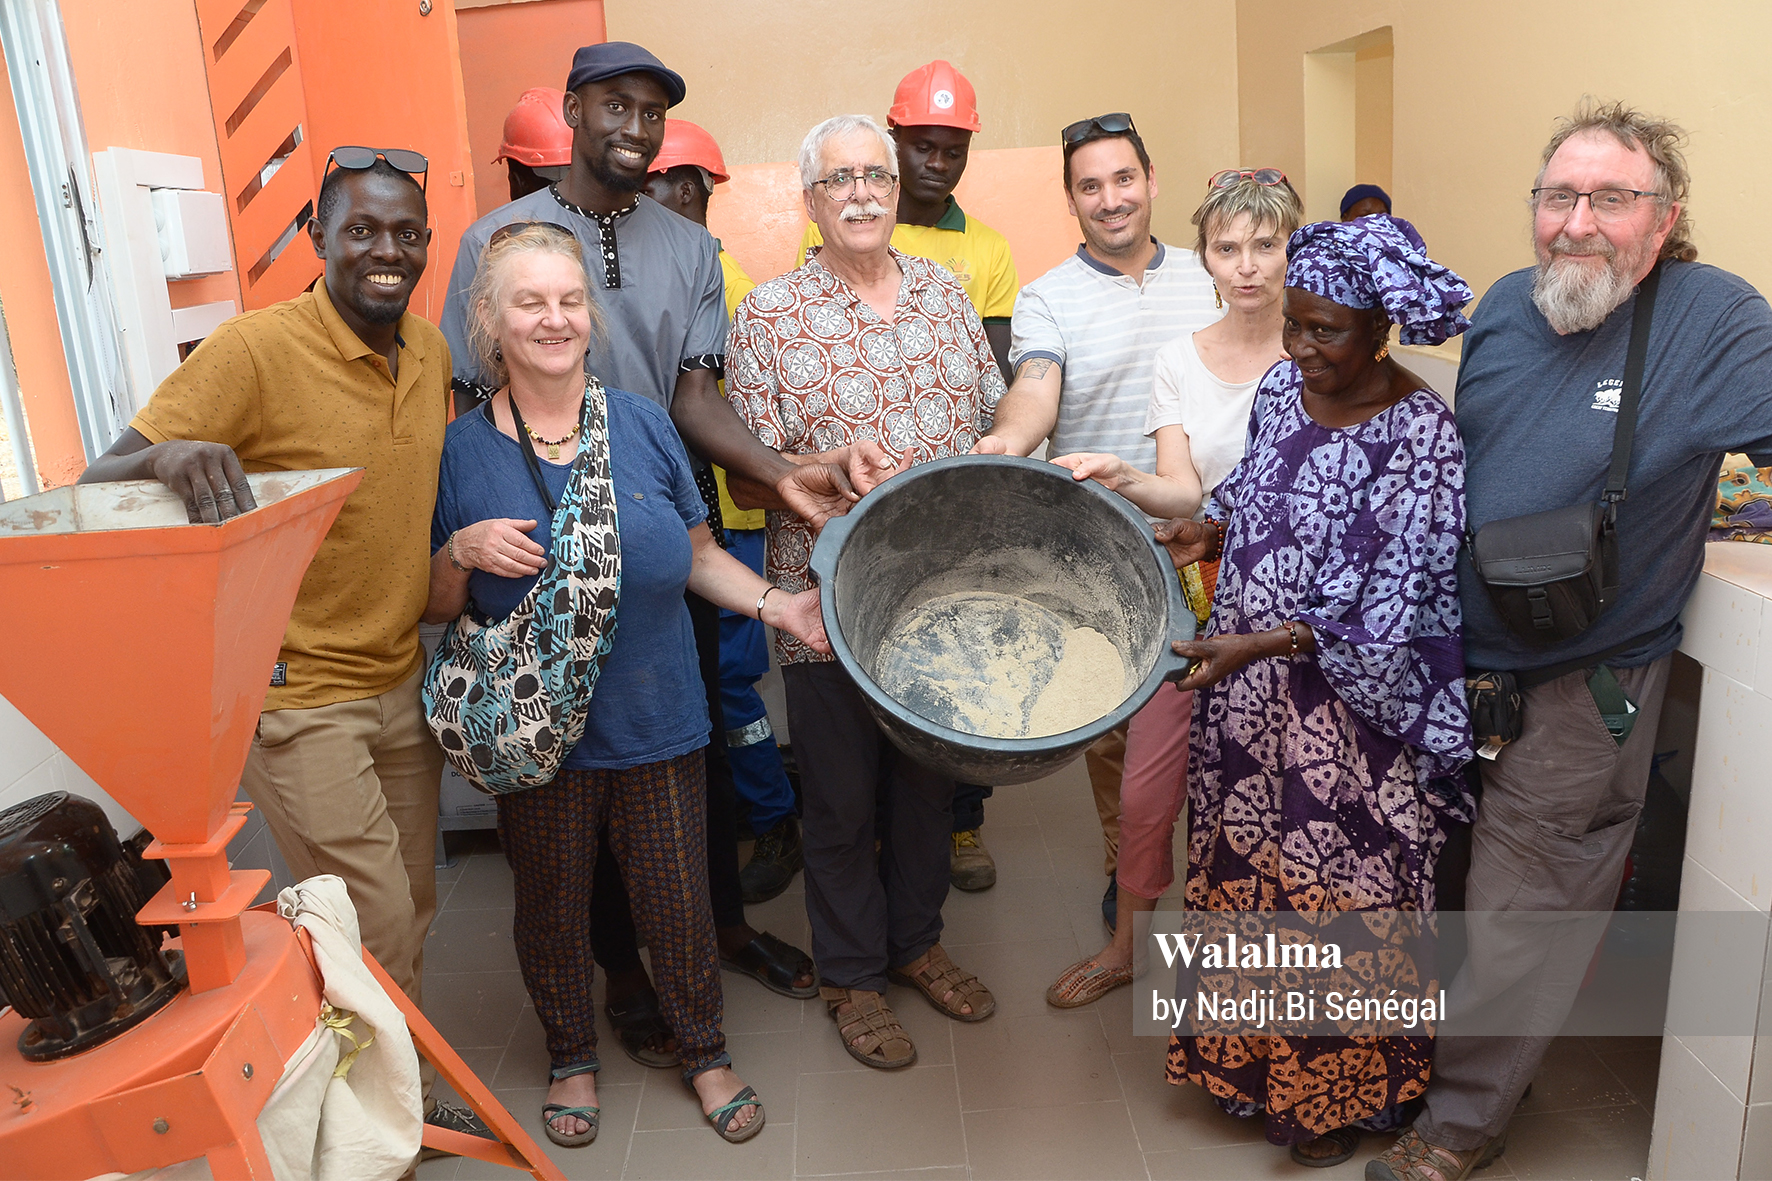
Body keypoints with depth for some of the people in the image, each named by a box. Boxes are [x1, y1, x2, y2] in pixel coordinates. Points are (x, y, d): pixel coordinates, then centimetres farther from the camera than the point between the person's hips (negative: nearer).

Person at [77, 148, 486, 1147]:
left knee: (413, 912, 17)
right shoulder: (257, 349, -16)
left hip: (403, 681, 6)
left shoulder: (432, 349, 3)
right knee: (376, 937, 0)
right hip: (301, 697, -6)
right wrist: (165, 454, -37)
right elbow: (98, 484, -16)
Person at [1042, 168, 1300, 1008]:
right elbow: (1184, 495, -6)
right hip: (1197, 598, 2)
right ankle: (1126, 945, 31)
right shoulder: (1180, 360, 5)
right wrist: (1121, 479, -26)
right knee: (1145, 791, 6)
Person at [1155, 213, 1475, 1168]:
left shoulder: (1420, 439, -20)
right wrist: (1210, 532, -1)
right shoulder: (1282, 384, 1)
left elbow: (1392, 613, -21)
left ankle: (1345, 1096, 34)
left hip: (1353, 709, -6)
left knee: (1340, 896, 10)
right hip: (1250, 695, 7)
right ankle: (1254, 1061, 42)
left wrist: (1261, 644, -28)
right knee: (1247, 872, 19)